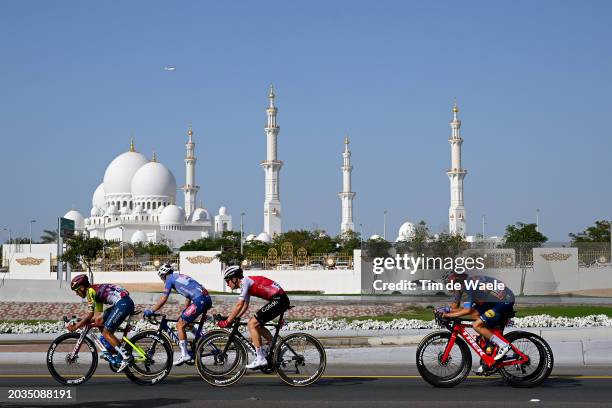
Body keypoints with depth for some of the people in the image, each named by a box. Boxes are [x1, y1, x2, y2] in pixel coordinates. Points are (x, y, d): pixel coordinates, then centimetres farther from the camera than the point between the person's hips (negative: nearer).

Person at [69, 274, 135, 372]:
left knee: (106, 333, -4)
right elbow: (97, 315, 23)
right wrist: (79, 323, 20)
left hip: (123, 303, -10)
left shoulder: (90, 291, -4)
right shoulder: (96, 291, 24)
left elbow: (90, 315, -9)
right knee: (99, 320, 13)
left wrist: (75, 327, -1)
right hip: (122, 303, 10)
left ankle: (126, 356, -7)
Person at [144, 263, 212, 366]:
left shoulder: (170, 279, 6)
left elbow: (163, 299, -1)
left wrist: (151, 311, 7)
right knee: (187, 322, 25)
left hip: (199, 301, -9)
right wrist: (184, 312, 39)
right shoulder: (181, 276, 30)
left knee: (180, 325, -1)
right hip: (207, 299, 9)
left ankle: (184, 355, -4)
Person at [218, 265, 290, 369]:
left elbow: (239, 305, -15)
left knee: (252, 324, -10)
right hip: (280, 300, 10)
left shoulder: (244, 282, -9)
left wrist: (227, 322, -10)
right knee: (256, 324, 17)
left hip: (278, 300, -10)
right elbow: (245, 306, 26)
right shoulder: (246, 283, 19)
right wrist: (235, 318, 19)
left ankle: (260, 358, -12)